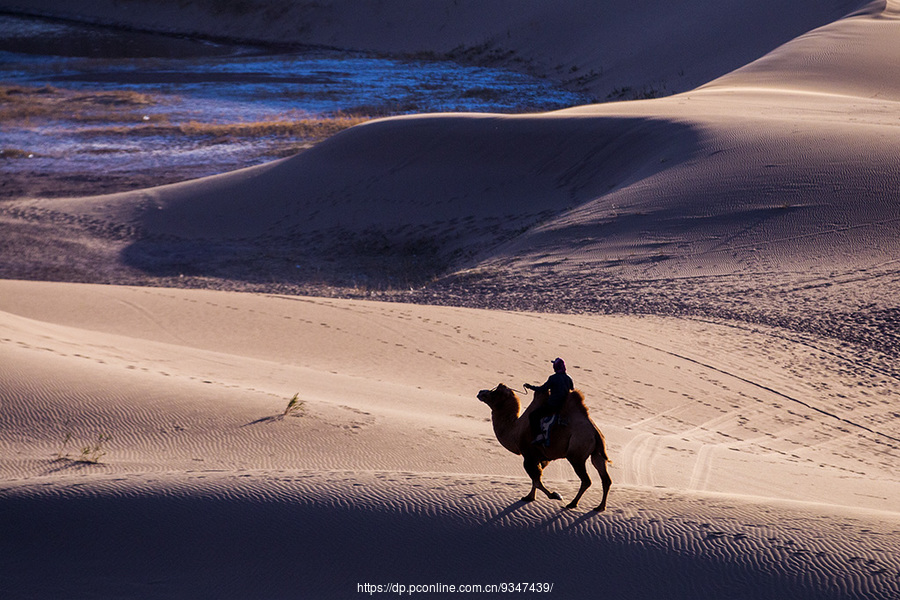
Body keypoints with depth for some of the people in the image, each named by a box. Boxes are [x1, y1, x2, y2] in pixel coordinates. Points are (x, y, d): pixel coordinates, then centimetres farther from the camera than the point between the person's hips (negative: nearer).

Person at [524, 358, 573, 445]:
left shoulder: (553, 378, -12)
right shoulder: (568, 378, 7)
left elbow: (542, 389, -12)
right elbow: (573, 389, 25)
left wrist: (530, 386, 1)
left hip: (553, 405, -8)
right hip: (564, 405, 8)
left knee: (533, 415, -4)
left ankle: (538, 436, -18)